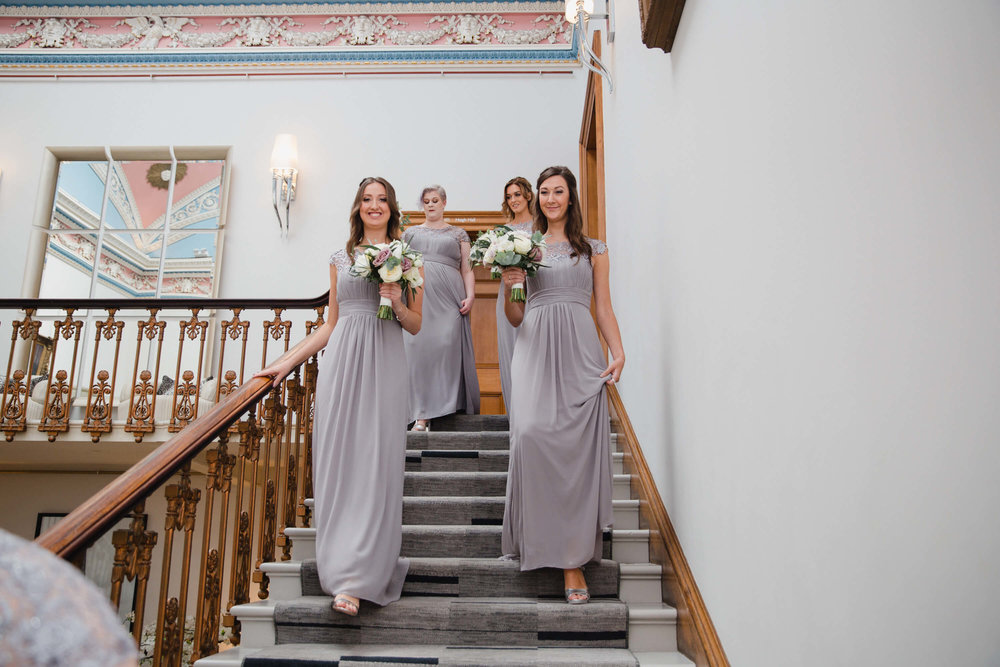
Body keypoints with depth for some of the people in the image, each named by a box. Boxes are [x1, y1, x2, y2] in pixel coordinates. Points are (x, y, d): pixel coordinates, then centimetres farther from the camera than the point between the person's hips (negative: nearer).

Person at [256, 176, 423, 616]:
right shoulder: (340, 259, 15)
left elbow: (416, 326, 9)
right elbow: (330, 324, 18)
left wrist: (396, 303, -10)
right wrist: (287, 362, 14)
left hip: (384, 366, -2)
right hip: (341, 363, 3)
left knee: (375, 466, -7)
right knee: (336, 462, 0)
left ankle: (355, 581, -5)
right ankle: (343, 563, 13)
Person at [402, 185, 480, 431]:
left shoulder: (458, 233, 17)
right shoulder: (411, 232, 22)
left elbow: (467, 269, 11)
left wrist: (470, 295, -4)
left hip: (448, 299, -1)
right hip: (417, 297, 1)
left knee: (447, 345, -11)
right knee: (418, 347, -7)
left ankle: (448, 404, -3)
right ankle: (421, 413, -6)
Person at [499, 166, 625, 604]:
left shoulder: (594, 250, 15)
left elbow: (604, 308, 11)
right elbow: (515, 319, 15)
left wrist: (619, 354, -3)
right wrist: (509, 288, -5)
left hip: (580, 353, -1)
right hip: (535, 352, 1)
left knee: (578, 448, -7)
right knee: (532, 434, -17)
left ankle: (573, 559, 0)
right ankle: (541, 539, -1)